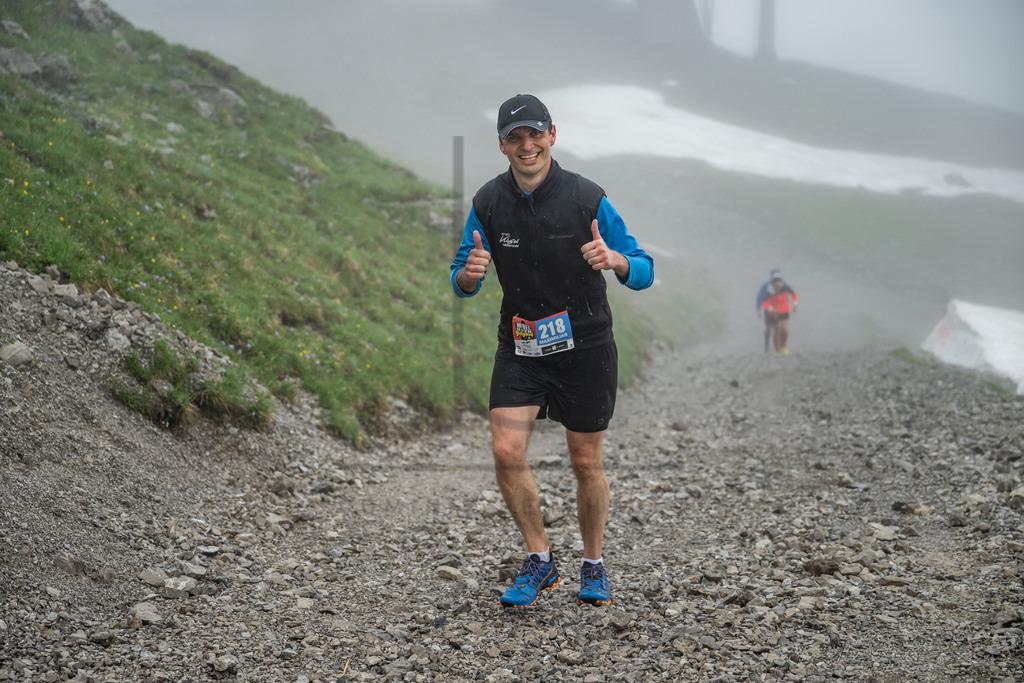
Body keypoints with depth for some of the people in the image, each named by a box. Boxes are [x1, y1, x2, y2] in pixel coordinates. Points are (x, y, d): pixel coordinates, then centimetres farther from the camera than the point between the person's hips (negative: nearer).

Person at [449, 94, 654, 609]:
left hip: (585, 348, -2)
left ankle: (593, 566, 28)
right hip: (519, 348, 2)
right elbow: (461, 283, 4)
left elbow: (644, 272, -7)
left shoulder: (587, 198, -10)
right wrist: (469, 273, -20)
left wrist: (614, 259, -29)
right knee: (507, 453, -11)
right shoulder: (488, 204, -3)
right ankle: (539, 561, 8)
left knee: (586, 463, 7)